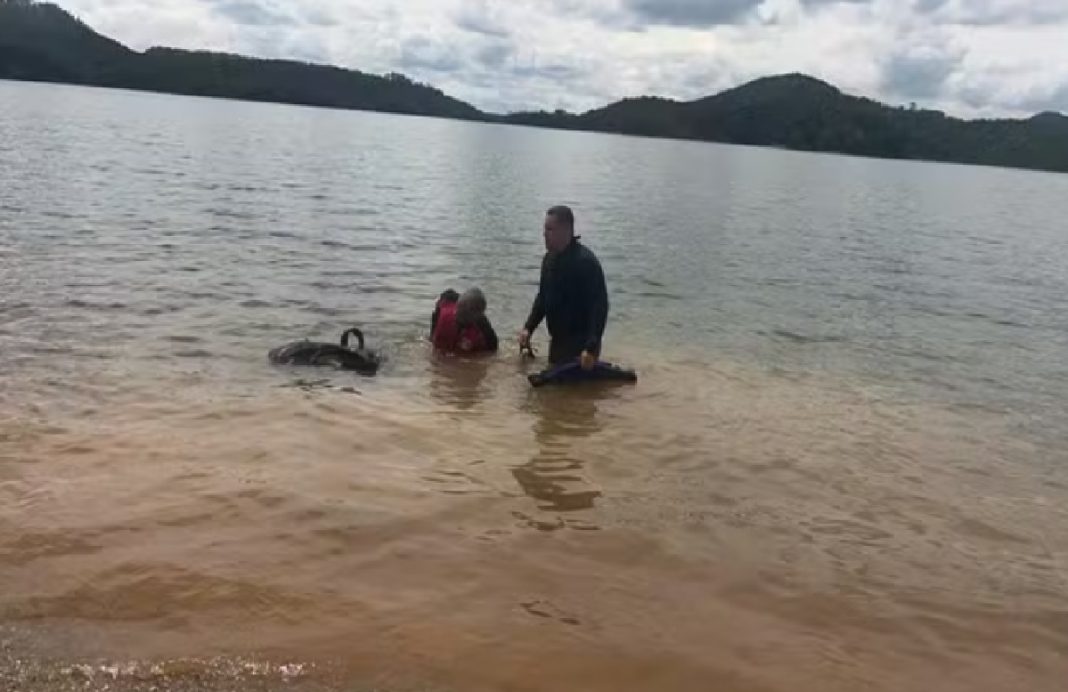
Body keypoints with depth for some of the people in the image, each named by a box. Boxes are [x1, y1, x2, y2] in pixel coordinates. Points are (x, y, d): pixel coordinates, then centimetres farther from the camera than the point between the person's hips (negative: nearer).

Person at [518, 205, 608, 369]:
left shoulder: (586, 262, -20)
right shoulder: (549, 258, 7)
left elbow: (600, 307, -24)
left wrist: (591, 348, -31)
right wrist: (528, 328, 5)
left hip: (582, 344, -8)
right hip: (557, 341, 8)